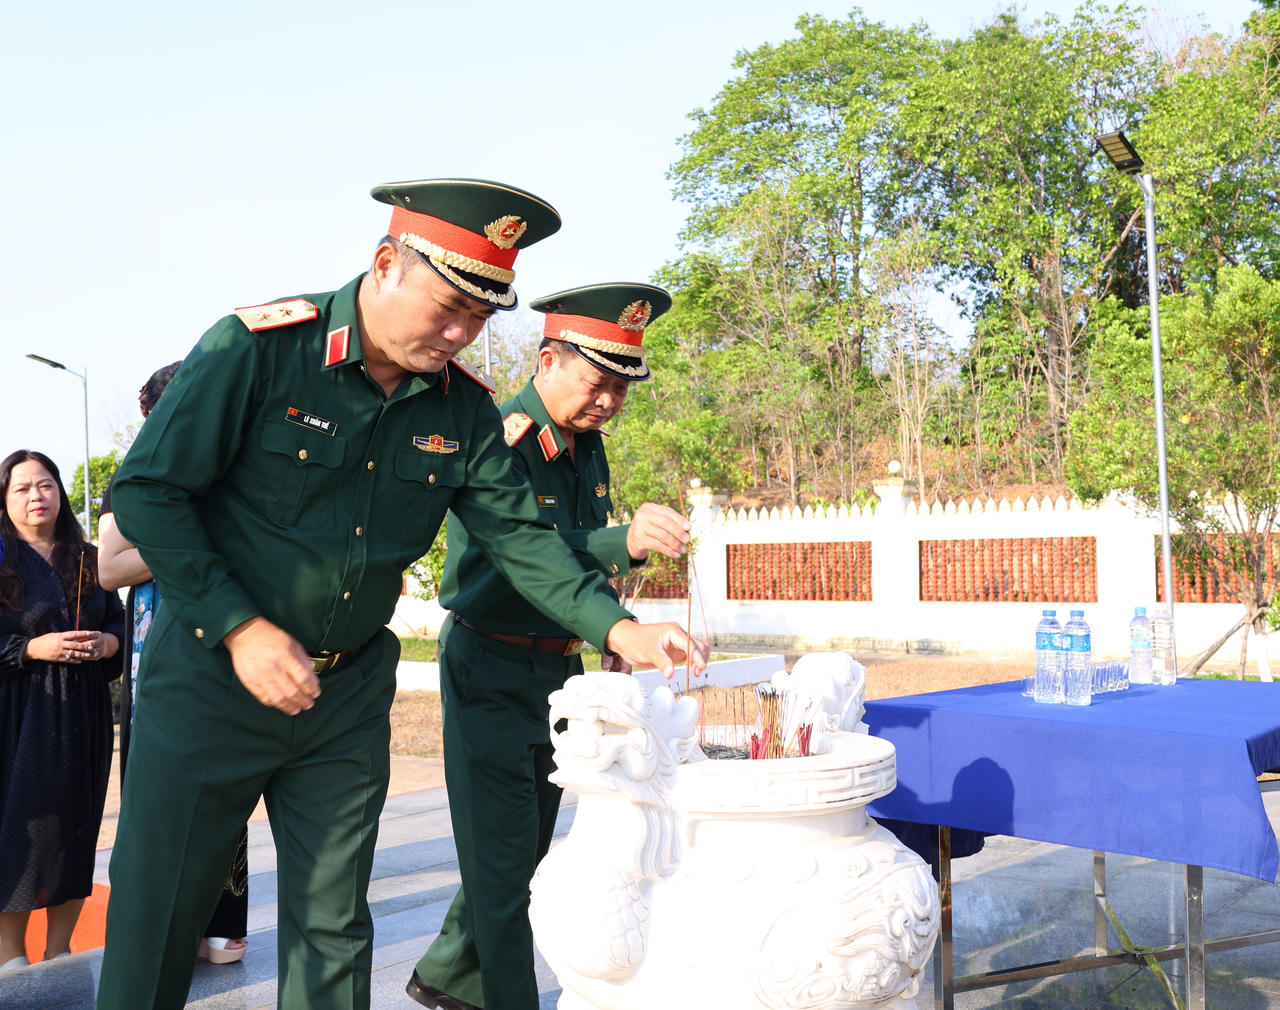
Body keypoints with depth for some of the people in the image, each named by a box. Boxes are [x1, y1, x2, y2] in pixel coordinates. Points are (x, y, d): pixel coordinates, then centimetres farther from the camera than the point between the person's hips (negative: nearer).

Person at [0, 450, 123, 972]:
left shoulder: (89, 561, 12)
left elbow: (121, 622, 16)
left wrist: (107, 643, -4)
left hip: (83, 716, 4)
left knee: (77, 826, 5)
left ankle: (58, 952, 16)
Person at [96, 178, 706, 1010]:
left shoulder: (464, 408, -2)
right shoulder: (258, 347, -16)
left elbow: (516, 533, -2)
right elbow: (147, 491, -13)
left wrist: (617, 628, -16)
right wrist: (241, 628, -18)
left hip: (349, 693, 4)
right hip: (213, 672, -3)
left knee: (332, 925, 12)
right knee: (155, 917, 7)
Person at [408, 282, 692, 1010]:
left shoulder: (587, 443, 6)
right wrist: (625, 542, -49)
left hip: (557, 668, 9)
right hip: (492, 669, -8)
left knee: (527, 844, 19)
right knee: (501, 855, -2)